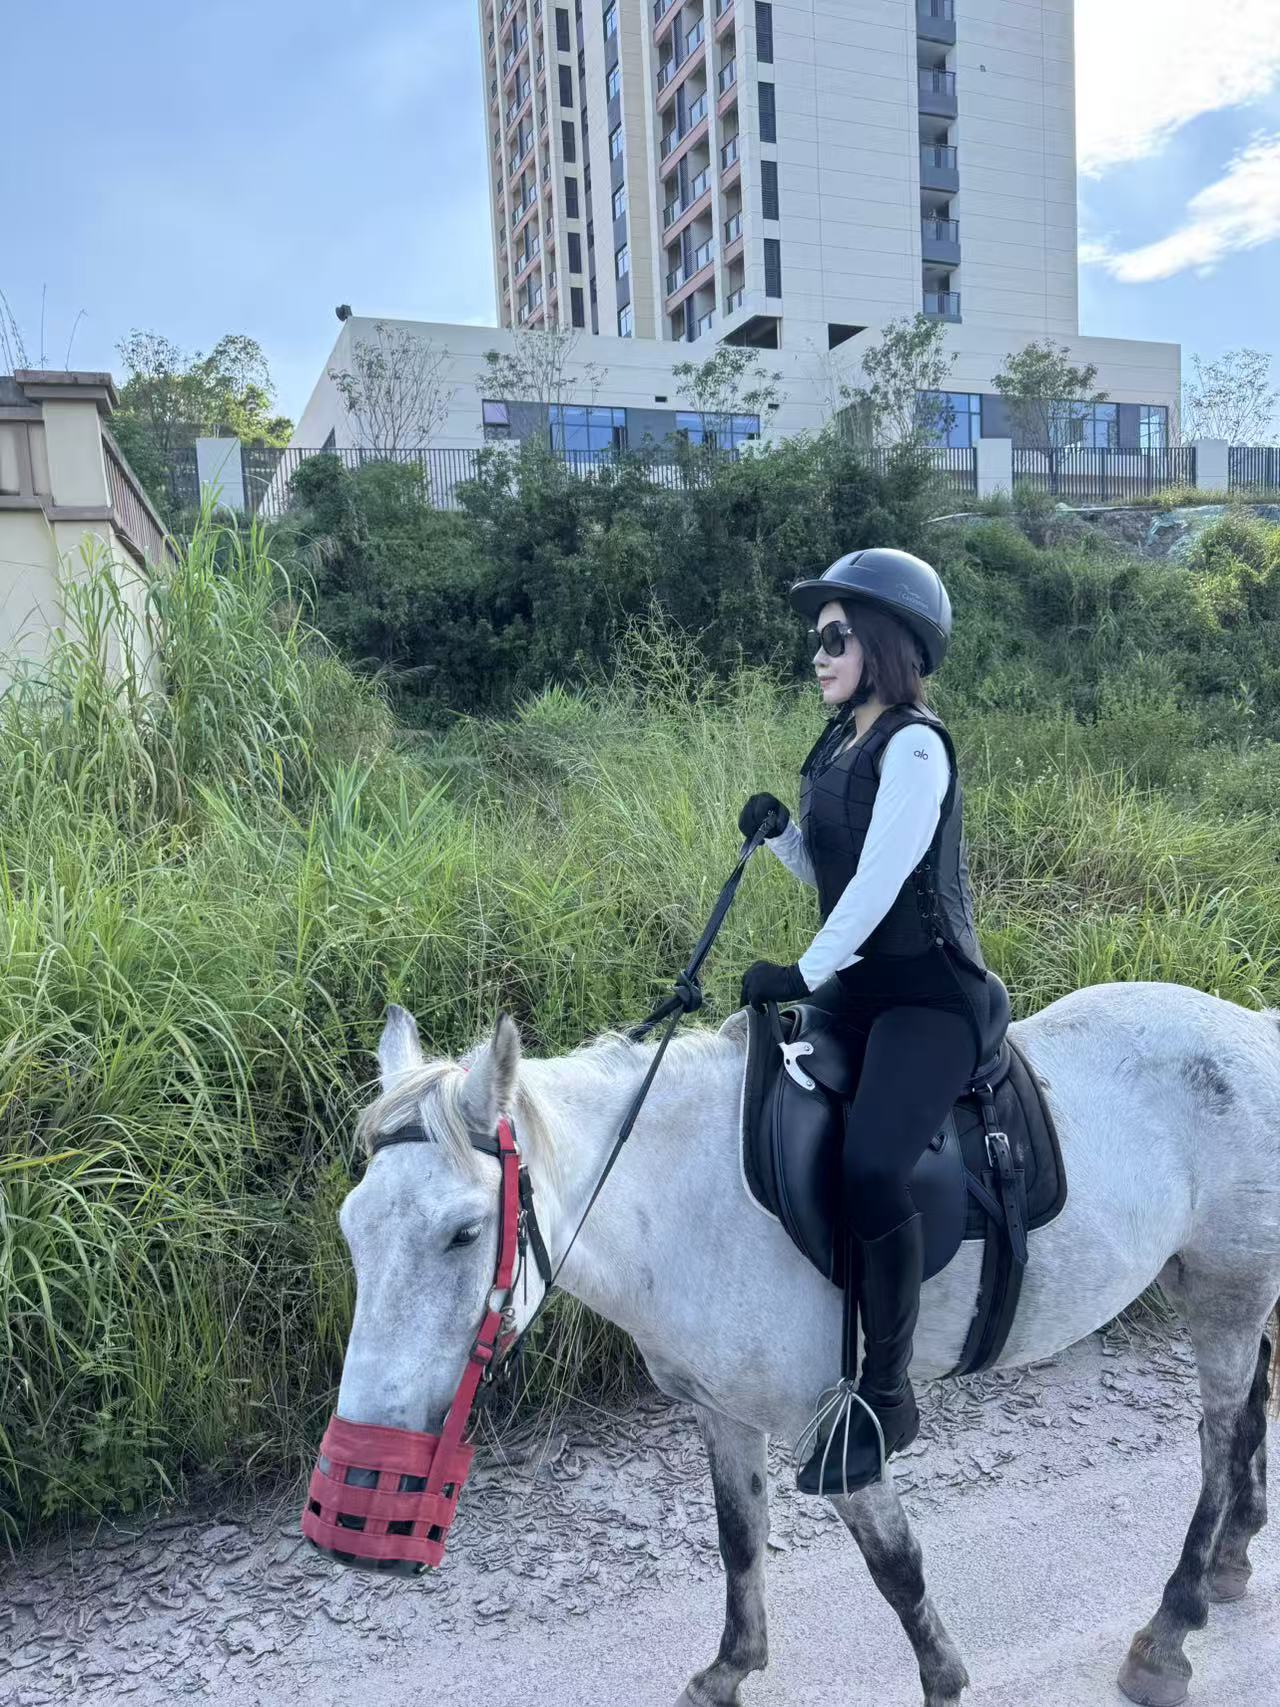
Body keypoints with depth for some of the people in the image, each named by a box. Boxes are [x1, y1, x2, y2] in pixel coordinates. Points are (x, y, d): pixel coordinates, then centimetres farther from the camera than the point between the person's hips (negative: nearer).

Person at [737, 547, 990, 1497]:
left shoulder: (914, 745, -12)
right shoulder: (837, 748, 12)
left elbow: (881, 878, -20)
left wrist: (805, 973, -21)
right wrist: (777, 832, 0)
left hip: (930, 997, -9)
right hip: (858, 990, 9)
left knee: (870, 1166, -27)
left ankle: (885, 1392, -6)